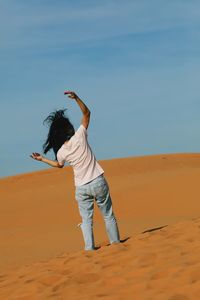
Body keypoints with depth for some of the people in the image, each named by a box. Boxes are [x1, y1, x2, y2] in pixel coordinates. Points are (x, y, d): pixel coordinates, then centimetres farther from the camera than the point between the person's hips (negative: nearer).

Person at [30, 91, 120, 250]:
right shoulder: (79, 136, -14)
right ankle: (115, 241, 18)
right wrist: (76, 98, -11)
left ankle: (89, 248, 6)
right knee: (108, 215, 12)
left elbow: (58, 165, 20)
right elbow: (87, 113, -4)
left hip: (81, 188, 2)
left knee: (86, 219, 10)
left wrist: (41, 159, 30)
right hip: (98, 182, -1)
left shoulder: (61, 152, -5)